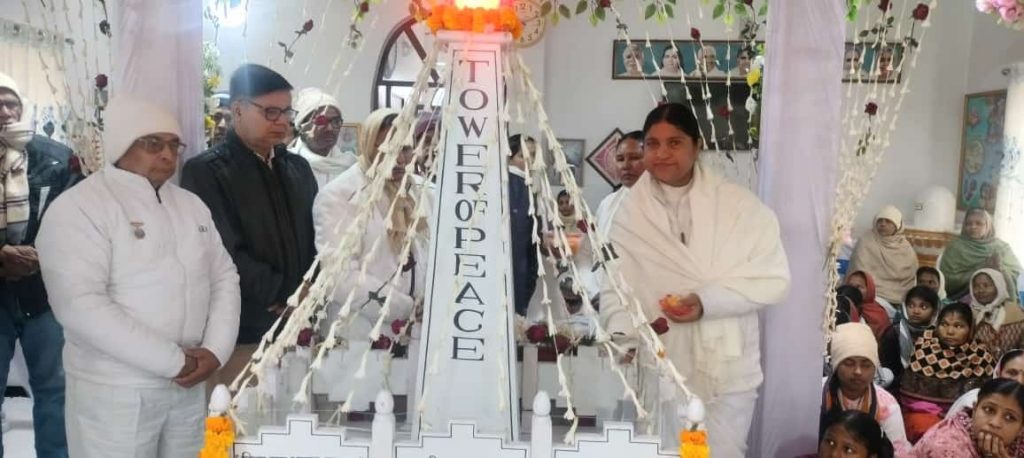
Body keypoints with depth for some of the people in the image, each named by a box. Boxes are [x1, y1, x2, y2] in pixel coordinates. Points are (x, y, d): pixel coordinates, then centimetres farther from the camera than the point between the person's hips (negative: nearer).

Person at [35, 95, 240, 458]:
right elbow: (80, 305, -21)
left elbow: (224, 277, 9)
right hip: (115, 392, -5)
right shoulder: (78, 208, -11)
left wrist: (216, 349, -7)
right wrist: (173, 360, -19)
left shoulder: (191, 204, 10)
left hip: (189, 384, 6)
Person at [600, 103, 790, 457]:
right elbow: (614, 288, -2)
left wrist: (707, 301, -18)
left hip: (726, 371, 0)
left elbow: (774, 279, -6)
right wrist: (624, 342, -19)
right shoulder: (625, 211, -2)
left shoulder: (739, 205, -5)